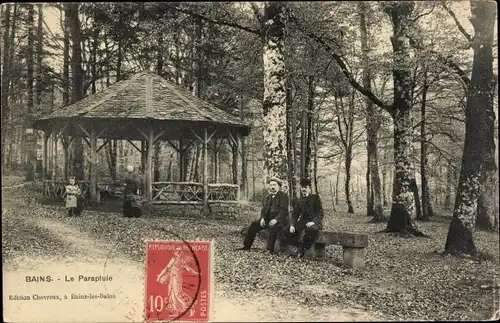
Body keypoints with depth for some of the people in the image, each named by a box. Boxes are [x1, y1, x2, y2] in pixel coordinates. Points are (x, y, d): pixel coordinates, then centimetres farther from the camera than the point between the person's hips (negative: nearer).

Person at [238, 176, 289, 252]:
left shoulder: (284, 196, -4)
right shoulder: (268, 197, 17)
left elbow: (284, 210, -14)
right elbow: (264, 209, 13)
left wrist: (276, 219, -27)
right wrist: (262, 218, -8)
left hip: (280, 220, -7)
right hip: (268, 219, 7)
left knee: (273, 227, -37)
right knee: (254, 225, -8)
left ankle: (270, 249, -33)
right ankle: (247, 246, 0)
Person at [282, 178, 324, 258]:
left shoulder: (315, 198, 4)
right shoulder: (297, 201, 17)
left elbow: (320, 213, -4)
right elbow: (294, 214, 11)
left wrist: (313, 222, -23)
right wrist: (292, 225, -10)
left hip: (313, 222, -4)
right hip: (302, 221, 4)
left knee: (312, 229, -40)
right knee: (286, 231, -18)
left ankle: (302, 248, -19)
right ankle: (301, 244, -1)